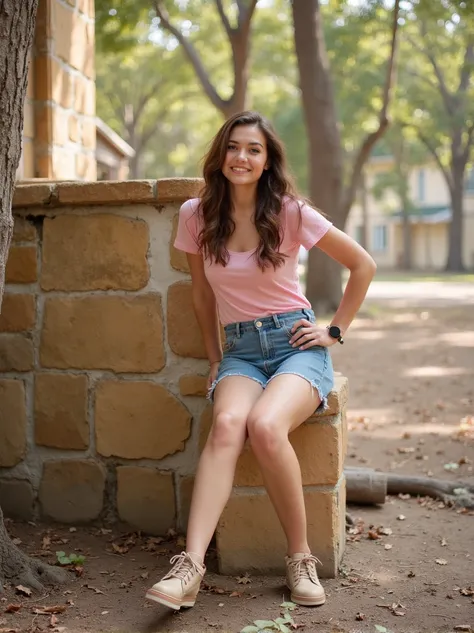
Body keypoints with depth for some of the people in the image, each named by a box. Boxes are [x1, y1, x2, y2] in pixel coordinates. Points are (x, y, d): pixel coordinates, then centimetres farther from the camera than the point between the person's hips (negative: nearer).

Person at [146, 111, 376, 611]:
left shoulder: (291, 213, -4)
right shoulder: (197, 215, 3)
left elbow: (363, 265, 6)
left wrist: (336, 330, 4)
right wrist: (214, 359, 13)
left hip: (296, 344, -2)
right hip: (239, 349, 2)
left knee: (265, 425, -33)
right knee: (227, 424, -32)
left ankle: (301, 558, -15)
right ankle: (190, 565, -37)